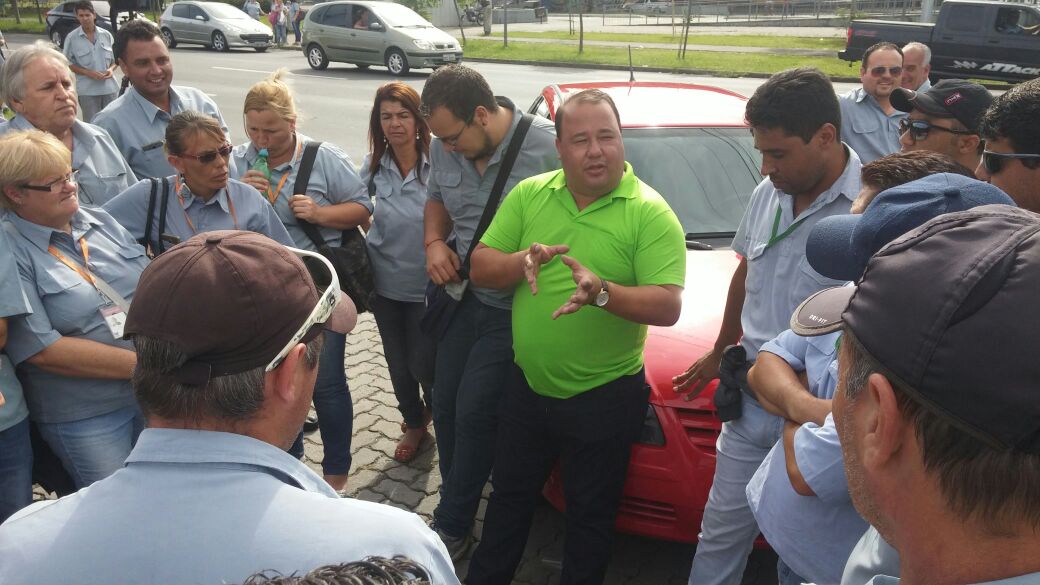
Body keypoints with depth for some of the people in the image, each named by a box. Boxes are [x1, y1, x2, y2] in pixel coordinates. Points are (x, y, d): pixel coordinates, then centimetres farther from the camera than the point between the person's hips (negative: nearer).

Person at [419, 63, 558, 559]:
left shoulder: (546, 148, -22)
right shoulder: (444, 148, -3)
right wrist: (434, 241, -3)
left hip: (514, 309, -6)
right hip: (464, 296, 6)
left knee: (473, 414, -3)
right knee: (446, 408, 13)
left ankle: (453, 523, 19)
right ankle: (459, 505, 36)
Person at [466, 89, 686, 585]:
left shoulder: (650, 213, -13)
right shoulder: (528, 194, -1)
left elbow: (667, 305, -20)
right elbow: (480, 270, -1)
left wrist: (601, 291, -36)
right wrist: (522, 260, -21)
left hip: (604, 399, -4)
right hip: (526, 386, 4)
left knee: (589, 516, 16)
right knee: (508, 499, 24)